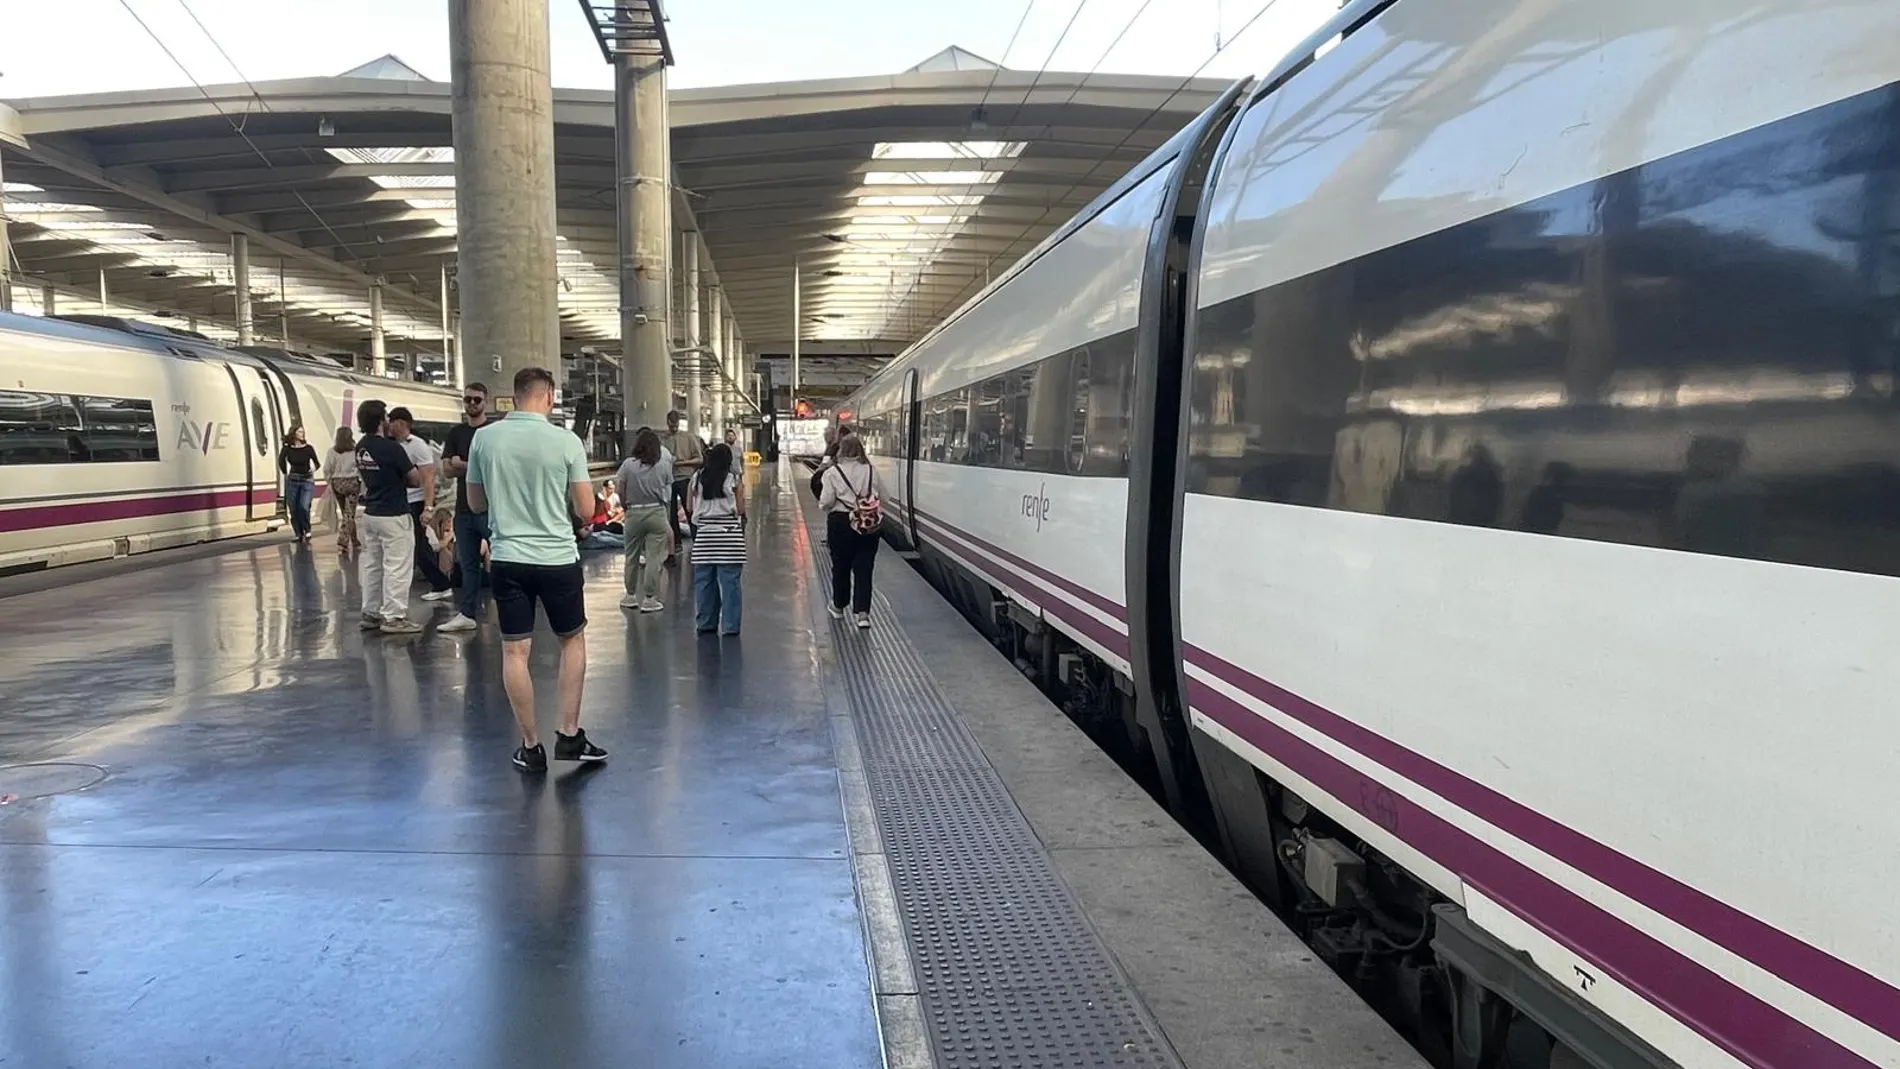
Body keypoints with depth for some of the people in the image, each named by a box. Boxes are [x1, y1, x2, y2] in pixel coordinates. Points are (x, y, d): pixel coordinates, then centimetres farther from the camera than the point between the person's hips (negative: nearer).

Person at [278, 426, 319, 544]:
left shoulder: (308, 448, -4)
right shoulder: (287, 449, -1)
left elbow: (316, 462, 2)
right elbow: (281, 462, 12)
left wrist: (314, 469, -17)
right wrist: (286, 473, 13)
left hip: (307, 481, -2)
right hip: (292, 481, 2)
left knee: (304, 507, -18)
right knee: (294, 510, 4)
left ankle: (307, 532, 0)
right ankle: (299, 535, 16)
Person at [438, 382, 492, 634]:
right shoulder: (456, 433, 13)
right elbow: (448, 469, 4)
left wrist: (463, 466, -9)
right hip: (464, 507, 5)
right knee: (468, 563, 10)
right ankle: (467, 614, 16)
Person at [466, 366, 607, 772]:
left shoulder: (484, 439, -1)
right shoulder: (566, 442, -9)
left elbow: (475, 503, 10)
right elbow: (585, 509, -4)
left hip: (508, 559, 2)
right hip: (558, 558, -2)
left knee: (515, 652, 7)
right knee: (573, 641, 17)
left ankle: (531, 747, 11)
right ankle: (569, 735, 15)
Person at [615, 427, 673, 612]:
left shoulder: (628, 464, -4)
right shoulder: (664, 465, -3)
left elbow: (621, 491, -4)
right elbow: (668, 489, -3)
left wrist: (627, 506, 11)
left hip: (634, 513, 1)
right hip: (657, 512, -1)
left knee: (631, 556, 14)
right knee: (654, 558, 3)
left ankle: (630, 596, 23)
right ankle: (649, 599, 4)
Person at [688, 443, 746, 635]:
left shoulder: (698, 480, 4)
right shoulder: (734, 481, -5)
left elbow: (691, 507, 8)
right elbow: (740, 509, -3)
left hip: (704, 534, 3)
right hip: (729, 534, -3)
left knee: (704, 580, 10)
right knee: (729, 581, 0)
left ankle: (706, 623, 15)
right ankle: (729, 625, 1)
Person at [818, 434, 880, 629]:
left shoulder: (833, 472, -10)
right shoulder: (871, 471, -2)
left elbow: (826, 502, -9)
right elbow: (880, 497, 3)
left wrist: (822, 503, 12)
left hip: (840, 523, -1)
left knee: (841, 566, 14)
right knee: (863, 567, 3)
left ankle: (839, 606, 30)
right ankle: (862, 612, -5)